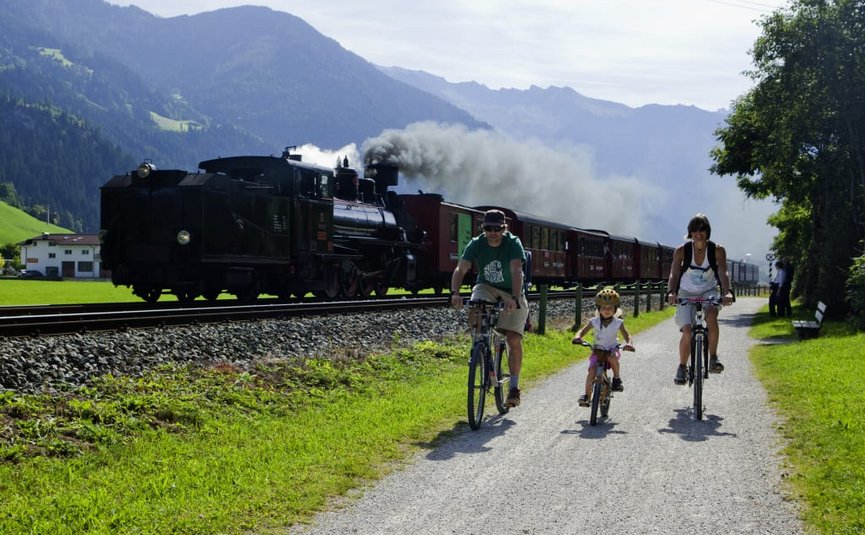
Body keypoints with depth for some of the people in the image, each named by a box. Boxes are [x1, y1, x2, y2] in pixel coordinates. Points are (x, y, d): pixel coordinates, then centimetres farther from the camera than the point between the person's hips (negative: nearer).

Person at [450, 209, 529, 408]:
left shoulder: (513, 243, -22)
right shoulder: (476, 244, -15)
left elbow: (516, 271, -36)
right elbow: (460, 269, -25)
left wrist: (515, 299, -52)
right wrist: (455, 293, -44)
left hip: (511, 293, -2)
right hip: (486, 287, 2)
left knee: (514, 339, -12)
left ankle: (514, 387, 0)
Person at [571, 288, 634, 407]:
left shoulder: (618, 323, -11)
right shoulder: (594, 321, -8)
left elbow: (627, 336, -12)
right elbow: (582, 331, -11)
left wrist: (629, 343, -35)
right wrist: (577, 337, -34)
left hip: (612, 349, -1)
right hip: (597, 350, 1)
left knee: (612, 357, -36)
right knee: (591, 370, -19)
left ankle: (617, 379, -11)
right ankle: (586, 395, -13)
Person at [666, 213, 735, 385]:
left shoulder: (717, 250, -15)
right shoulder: (681, 251, -16)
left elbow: (723, 273, -26)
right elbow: (674, 275, -24)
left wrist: (727, 292, -46)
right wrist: (671, 293, -44)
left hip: (708, 292, 0)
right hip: (687, 294, 0)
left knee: (711, 316, -33)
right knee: (687, 332, -16)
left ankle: (713, 359, -21)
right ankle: (682, 367, 7)